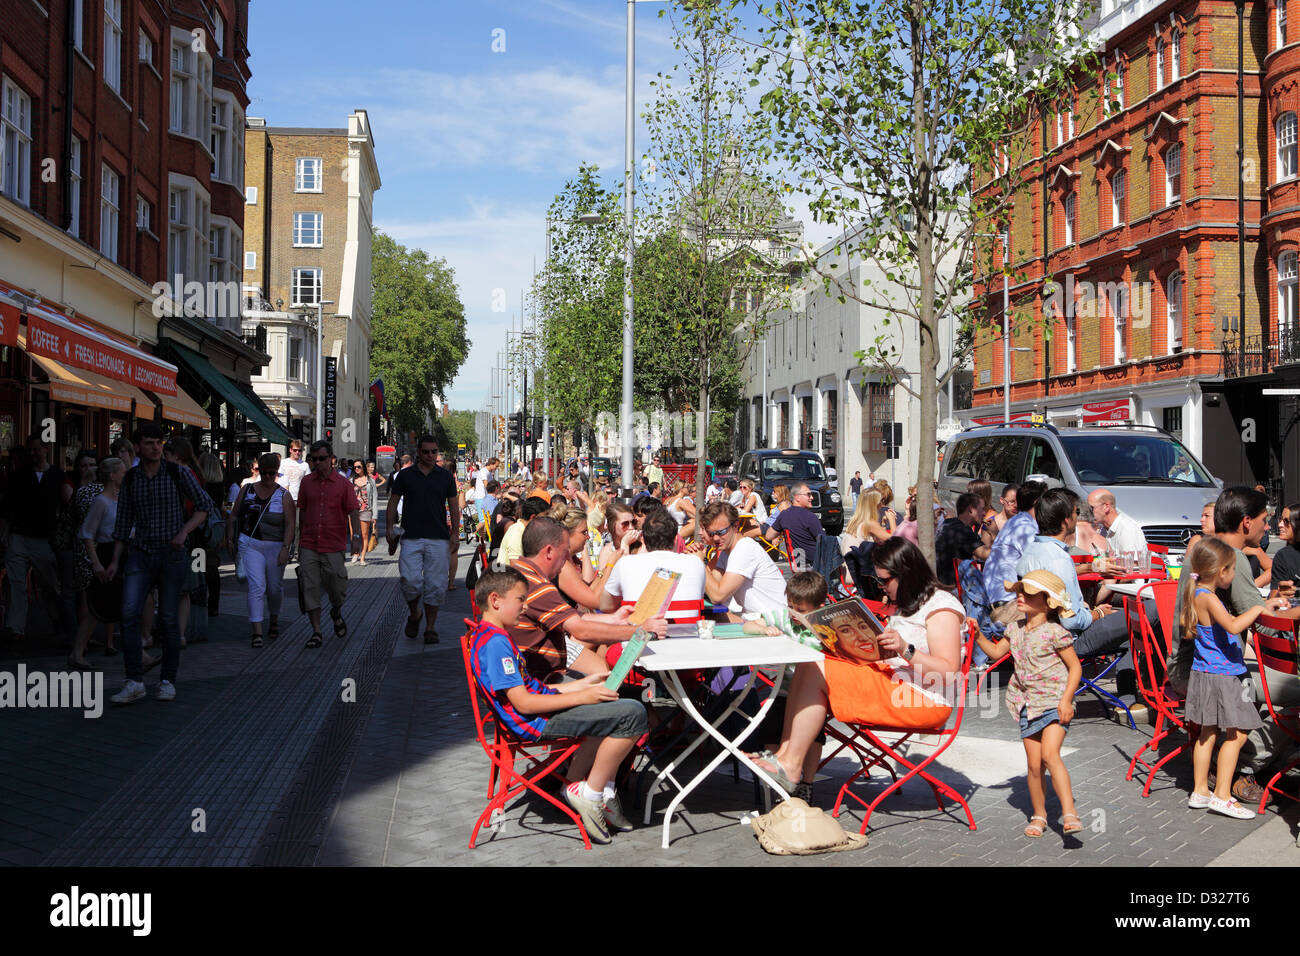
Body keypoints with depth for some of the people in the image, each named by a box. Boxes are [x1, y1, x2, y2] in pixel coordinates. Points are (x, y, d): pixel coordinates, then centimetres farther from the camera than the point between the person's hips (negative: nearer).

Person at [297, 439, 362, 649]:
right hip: (309, 546, 2)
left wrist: (356, 534, -16)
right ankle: (316, 632, 4)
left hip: (334, 546, -2)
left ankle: (336, 613, 31)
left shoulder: (342, 483, 0)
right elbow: (302, 511, 15)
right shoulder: (306, 482, 8)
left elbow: (353, 511, -2)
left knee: (338, 587, -2)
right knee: (310, 588, -3)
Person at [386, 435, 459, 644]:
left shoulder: (446, 477, 8)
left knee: (436, 585, -1)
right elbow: (393, 503, 11)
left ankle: (431, 627, 8)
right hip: (411, 538, -1)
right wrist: (390, 529, 1)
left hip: (439, 539, 1)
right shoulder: (405, 476, 7)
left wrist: (455, 532, 3)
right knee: (410, 581, -10)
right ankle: (414, 615, 17)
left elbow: (453, 506, 12)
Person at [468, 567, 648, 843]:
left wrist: (585, 683, 11)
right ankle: (590, 794, -6)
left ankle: (605, 791, 19)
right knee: (632, 714, -18)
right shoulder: (495, 642, -19)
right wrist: (581, 697, -22)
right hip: (536, 721, -11)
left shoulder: (492, 636, 16)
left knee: (613, 704, 27)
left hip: (544, 706, 11)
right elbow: (523, 702, -23)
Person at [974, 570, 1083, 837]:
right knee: (1034, 764, 5)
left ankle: (1069, 813, -21)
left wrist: (1066, 699, -15)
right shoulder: (1015, 629, 9)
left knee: (1050, 754, -22)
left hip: (1054, 702, -6)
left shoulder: (1054, 632, -10)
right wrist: (978, 635, 7)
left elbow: (1075, 666, -6)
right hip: (1028, 704, 6)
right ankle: (1039, 815, 20)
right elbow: (996, 652, 23)